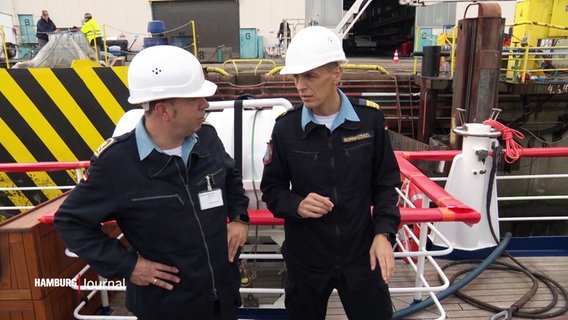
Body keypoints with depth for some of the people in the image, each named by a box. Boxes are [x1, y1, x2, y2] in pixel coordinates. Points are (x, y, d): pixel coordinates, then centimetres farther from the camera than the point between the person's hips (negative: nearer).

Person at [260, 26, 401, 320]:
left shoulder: (369, 118, -10)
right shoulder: (285, 127, -11)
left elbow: (385, 183, 0)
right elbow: (272, 189, -1)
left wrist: (384, 233, -11)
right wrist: (296, 204, -21)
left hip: (361, 253, 0)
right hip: (305, 257, 1)